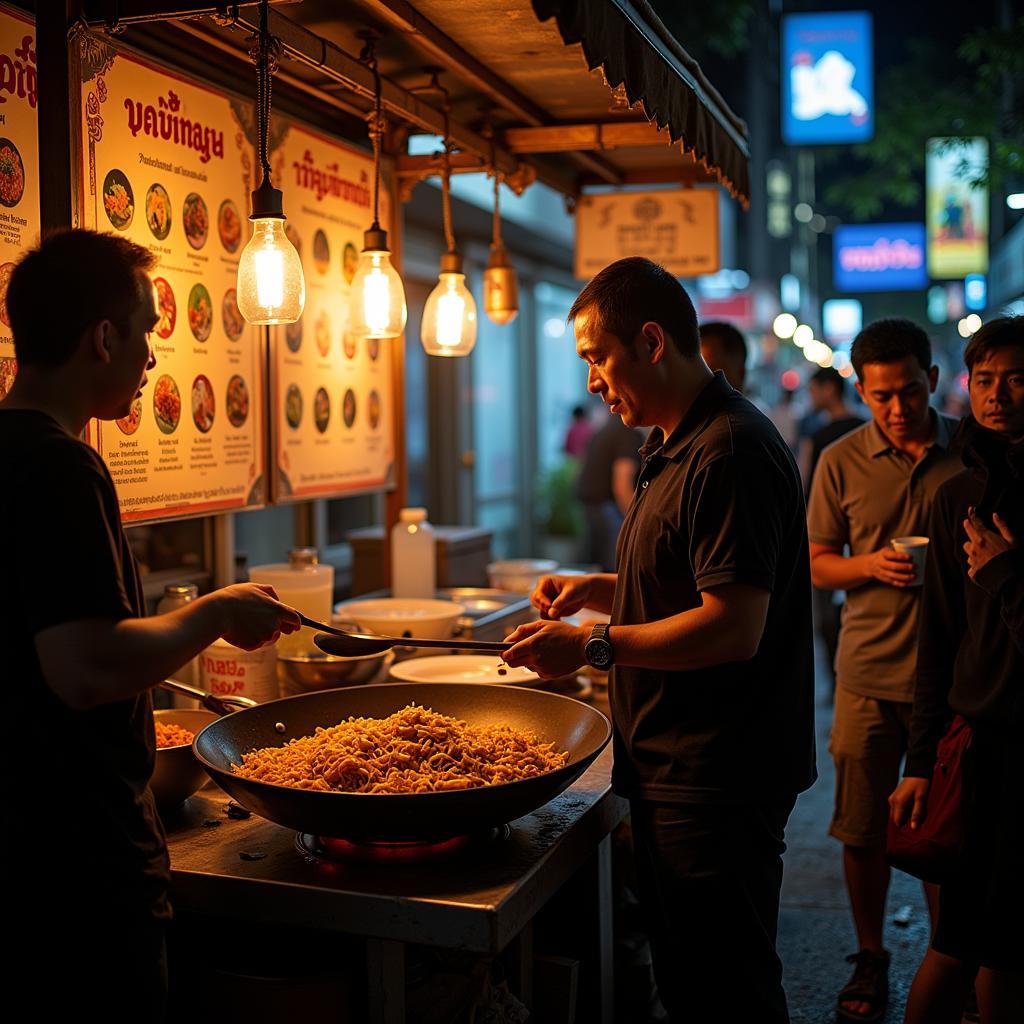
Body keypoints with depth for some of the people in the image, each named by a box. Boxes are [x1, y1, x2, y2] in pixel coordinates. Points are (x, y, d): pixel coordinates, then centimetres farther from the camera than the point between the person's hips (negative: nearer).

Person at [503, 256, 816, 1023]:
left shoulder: (730, 452, -20)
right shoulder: (681, 447, 14)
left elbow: (734, 627, -25)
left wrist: (594, 647, -19)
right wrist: (599, 590, 9)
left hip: (718, 781, -10)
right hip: (677, 772, 10)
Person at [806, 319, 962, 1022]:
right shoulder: (841, 462, 1)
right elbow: (819, 565, 5)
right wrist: (871, 566, -14)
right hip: (869, 673, 1)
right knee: (864, 830, 9)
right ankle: (870, 958, 28)